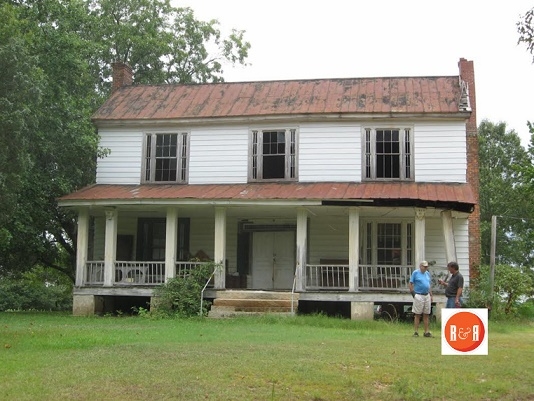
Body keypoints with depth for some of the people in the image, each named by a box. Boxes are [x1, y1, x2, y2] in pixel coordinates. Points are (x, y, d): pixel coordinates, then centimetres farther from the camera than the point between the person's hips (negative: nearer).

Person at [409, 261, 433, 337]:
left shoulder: (427, 273, 15)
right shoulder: (415, 272, -3)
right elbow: (411, 283, -3)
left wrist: (431, 295, 16)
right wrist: (413, 293, -11)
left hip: (427, 296, 6)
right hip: (418, 296, -6)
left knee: (426, 315, 6)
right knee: (417, 315, -3)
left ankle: (426, 332, 11)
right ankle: (416, 332, 2)